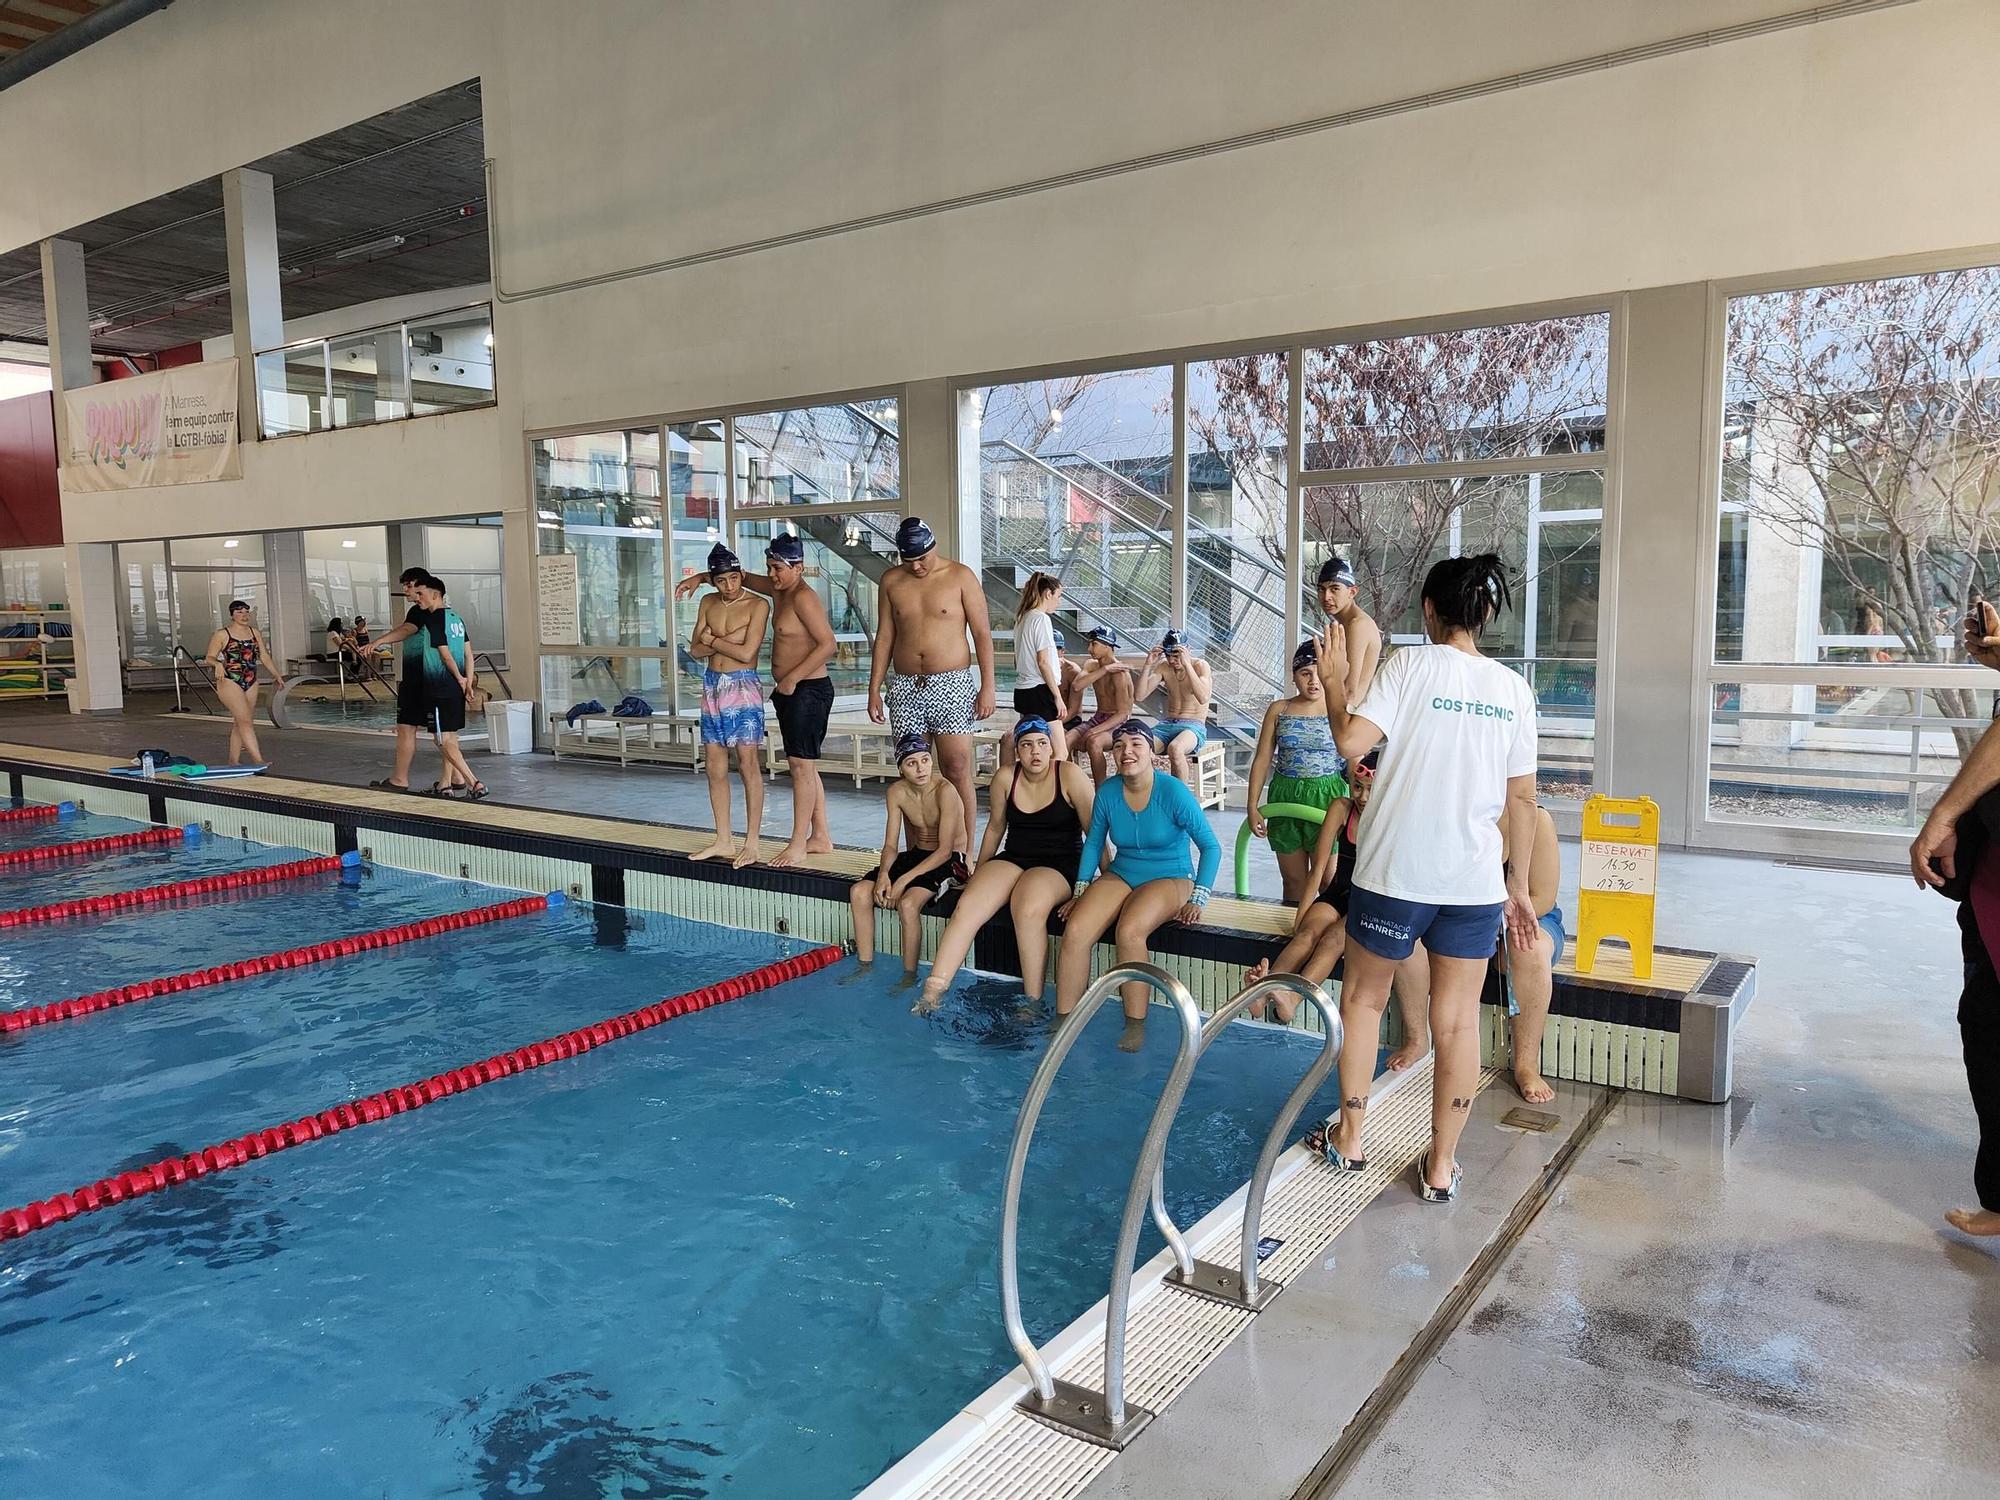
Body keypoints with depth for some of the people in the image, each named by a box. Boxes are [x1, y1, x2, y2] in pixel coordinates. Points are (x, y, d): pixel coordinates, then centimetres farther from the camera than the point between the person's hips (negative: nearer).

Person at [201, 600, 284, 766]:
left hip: (251, 684, 6)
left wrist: (277, 675, 16)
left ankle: (233, 760, 18)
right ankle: (258, 759, -22)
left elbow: (264, 657, 18)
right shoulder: (222, 635, -2)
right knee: (245, 720, -15)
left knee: (239, 723, 10)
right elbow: (209, 657, -1)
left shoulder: (255, 633, 12)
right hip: (230, 682, -5)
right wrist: (218, 664, -22)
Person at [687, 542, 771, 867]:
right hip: (712, 685, 6)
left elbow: (747, 652, -16)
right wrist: (730, 640, -10)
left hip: (743, 687, -6)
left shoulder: (757, 605, -7)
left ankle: (752, 842, 0)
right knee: (715, 768, 7)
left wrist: (712, 639, -5)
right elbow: (696, 649, 5)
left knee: (748, 765, -7)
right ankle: (723, 841, 16)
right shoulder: (708, 603, 10)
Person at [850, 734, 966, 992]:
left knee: (908, 903, -31)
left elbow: (945, 850, -24)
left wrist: (904, 880, -27)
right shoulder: (896, 792, -5)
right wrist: (883, 874, -22)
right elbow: (890, 845, -1)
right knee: (860, 892, -12)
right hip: (915, 853, 6)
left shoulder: (945, 791, -23)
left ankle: (910, 976, -13)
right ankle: (865, 967, 1)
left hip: (947, 862, -6)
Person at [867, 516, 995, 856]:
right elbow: (884, 637, 13)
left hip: (951, 686, -3)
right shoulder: (891, 580, 10)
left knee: (957, 773, -6)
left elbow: (982, 634, -1)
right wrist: (874, 689, 9)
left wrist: (988, 686, -8)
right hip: (905, 688, 3)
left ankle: (963, 855, 0)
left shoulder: (961, 576, 0)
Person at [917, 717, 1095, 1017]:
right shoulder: (1005, 777, 2)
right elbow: (995, 828, 17)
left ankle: (1032, 1001, -24)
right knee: (968, 904, -23)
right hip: (1013, 859, 4)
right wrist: (979, 874, 23)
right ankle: (932, 994, -26)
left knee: (1027, 909, -36)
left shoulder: (1070, 775, -8)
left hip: (1059, 865, -4)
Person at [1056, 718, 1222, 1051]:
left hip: (1170, 879, -4)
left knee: (1129, 931, -34)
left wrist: (1197, 901, -13)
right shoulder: (1108, 792, -1)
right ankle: (1063, 1021, -14)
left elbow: (1211, 847, -8)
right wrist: (1080, 892, 7)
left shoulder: (1173, 792, -14)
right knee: (1075, 930, -23)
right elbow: (1093, 843, 13)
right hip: (1121, 876, 4)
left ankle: (1136, 1026, -21)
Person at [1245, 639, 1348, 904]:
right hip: (1285, 797, 3)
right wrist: (1253, 807, 2)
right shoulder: (1278, 710, 4)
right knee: (1293, 879, 11)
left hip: (1326, 797, -3)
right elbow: (1262, 759, 5)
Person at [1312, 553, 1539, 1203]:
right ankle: (1441, 1166, 18)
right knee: (1458, 1019, 11)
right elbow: (1522, 798, 8)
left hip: (1397, 870, -3)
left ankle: (1349, 1137, 25)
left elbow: (1351, 741, -18)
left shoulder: (1409, 664, -7)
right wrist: (1519, 884, 16)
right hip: (1476, 880, 3)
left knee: (1363, 997, 16)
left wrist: (1332, 679, -1)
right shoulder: (1513, 688, 5)